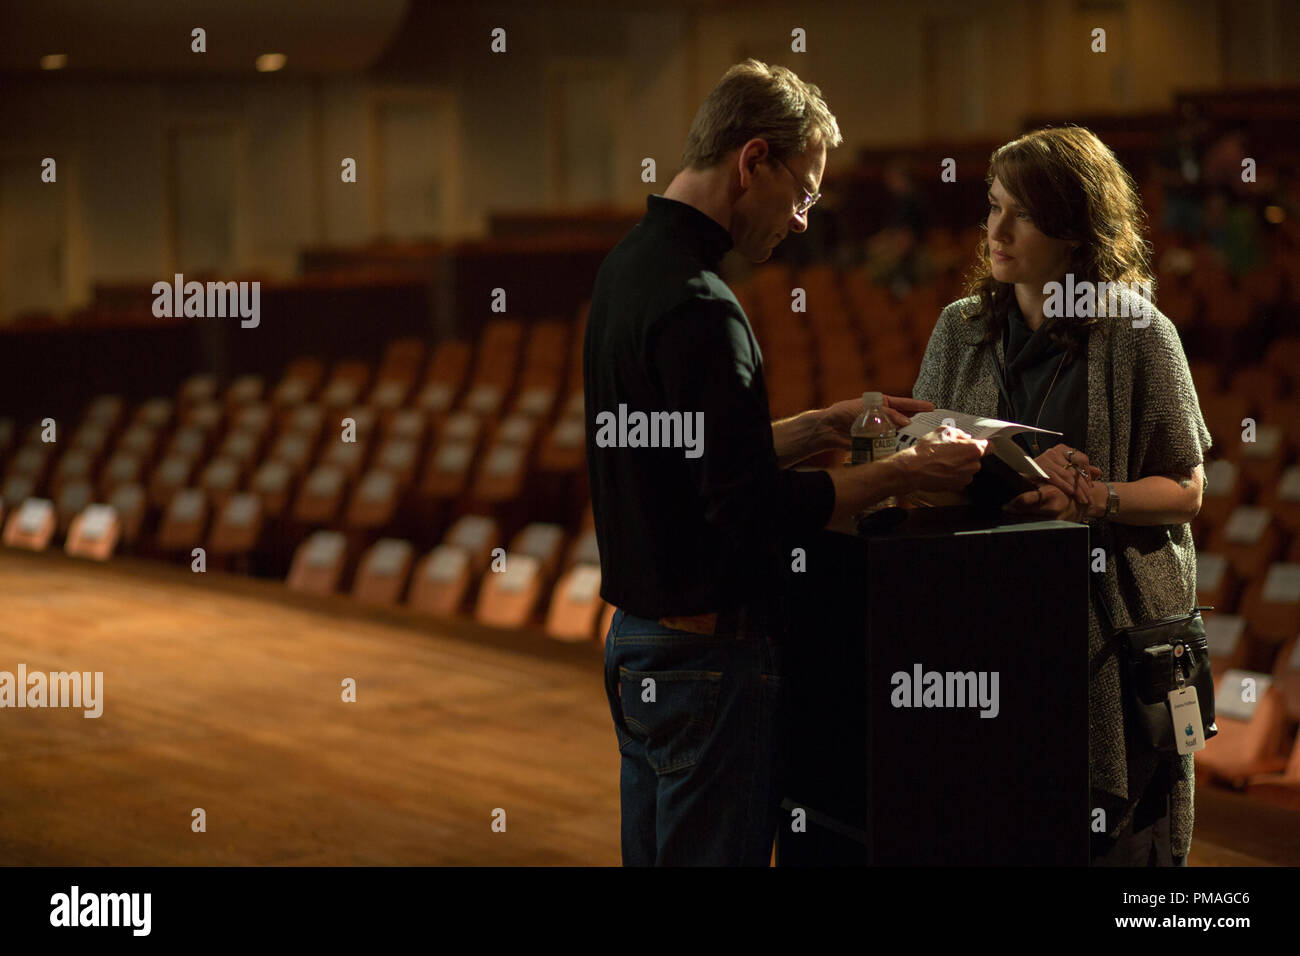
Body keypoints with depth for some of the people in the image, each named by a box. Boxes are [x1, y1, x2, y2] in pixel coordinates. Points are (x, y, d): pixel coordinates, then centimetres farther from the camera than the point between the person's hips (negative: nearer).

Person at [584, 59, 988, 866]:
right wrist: (903, 474, -14)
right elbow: (751, 506, -23)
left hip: (638, 643, 10)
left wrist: (826, 427, 15)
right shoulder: (698, 307, -21)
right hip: (708, 652, -10)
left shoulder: (626, 268, 10)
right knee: (716, 851, -2)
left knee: (655, 848, 15)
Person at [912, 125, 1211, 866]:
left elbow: (1185, 491, -3)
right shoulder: (961, 331, 8)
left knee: (1115, 834, 0)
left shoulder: (1137, 334, -4)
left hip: (1114, 625, -3)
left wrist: (1090, 500, -20)